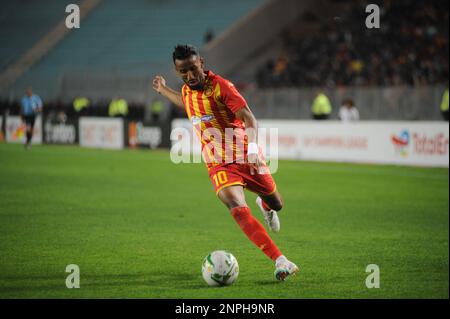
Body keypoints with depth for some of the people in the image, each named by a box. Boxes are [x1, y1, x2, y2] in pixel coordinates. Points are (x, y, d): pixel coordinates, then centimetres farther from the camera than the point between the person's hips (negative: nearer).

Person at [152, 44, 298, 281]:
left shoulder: (220, 86, -15)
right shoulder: (187, 90, 6)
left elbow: (248, 117, -24)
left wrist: (252, 145, -41)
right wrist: (163, 90, 39)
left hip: (245, 157, -3)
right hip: (218, 165, 3)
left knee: (276, 205, 15)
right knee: (238, 210, -24)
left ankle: (265, 206, 57)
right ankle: (280, 261, -31)